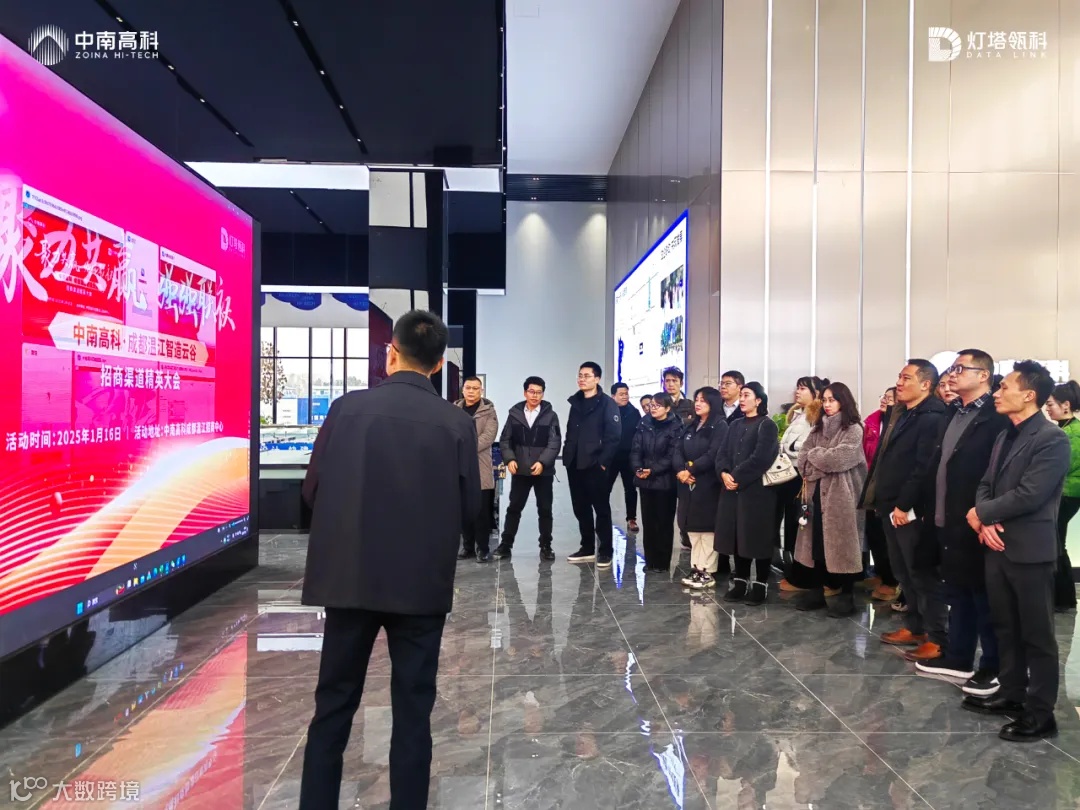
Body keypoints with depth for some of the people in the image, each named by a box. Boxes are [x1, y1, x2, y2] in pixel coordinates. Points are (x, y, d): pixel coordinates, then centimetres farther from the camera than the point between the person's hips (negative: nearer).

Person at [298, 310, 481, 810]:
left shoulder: (347, 408, -6)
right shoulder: (457, 423, -7)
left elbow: (312, 490, -1)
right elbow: (469, 508, -3)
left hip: (350, 577, 1)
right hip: (423, 583, -1)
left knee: (333, 707, 17)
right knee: (412, 712, 12)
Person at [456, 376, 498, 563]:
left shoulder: (488, 411, 1)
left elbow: (488, 437, -11)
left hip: (480, 467, -4)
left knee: (482, 510, -2)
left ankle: (483, 548, 7)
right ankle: (467, 547, 19)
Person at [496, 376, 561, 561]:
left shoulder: (550, 415, -1)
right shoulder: (514, 414, 4)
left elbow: (554, 443, -8)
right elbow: (505, 440, 5)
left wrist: (542, 462, -21)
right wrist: (509, 459, -11)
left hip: (543, 471, -1)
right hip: (520, 470, 1)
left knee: (545, 509, 6)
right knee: (514, 507, 7)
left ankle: (545, 546, 17)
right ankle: (506, 544, 15)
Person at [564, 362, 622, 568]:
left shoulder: (607, 403, -7)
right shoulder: (576, 403, 15)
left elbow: (614, 436, -12)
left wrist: (603, 462, -15)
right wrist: (567, 456, 9)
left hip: (595, 466, -7)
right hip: (575, 465, 7)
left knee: (601, 509, 2)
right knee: (581, 509, 12)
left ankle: (605, 551, 10)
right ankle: (588, 548, 23)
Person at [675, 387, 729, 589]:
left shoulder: (720, 426, -6)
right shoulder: (690, 427, 16)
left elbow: (713, 455, -17)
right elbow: (677, 451, 7)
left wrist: (690, 470, -13)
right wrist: (680, 470, -11)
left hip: (708, 485, -7)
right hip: (688, 485, 7)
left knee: (707, 529, -2)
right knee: (693, 529, 10)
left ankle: (708, 573, 5)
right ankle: (696, 568, 18)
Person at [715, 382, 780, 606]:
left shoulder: (767, 425, -4)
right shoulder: (735, 425, 17)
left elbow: (760, 458, -16)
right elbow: (722, 453, 9)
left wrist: (736, 476, -14)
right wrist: (724, 473, -10)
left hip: (757, 489, -6)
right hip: (733, 489, 6)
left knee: (757, 536, -1)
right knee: (737, 535, 9)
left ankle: (761, 584, 9)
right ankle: (740, 581, 18)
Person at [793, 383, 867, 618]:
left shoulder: (853, 429, -4)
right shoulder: (818, 427, 15)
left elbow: (838, 459, -17)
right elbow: (803, 458, 7)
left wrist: (815, 455, -2)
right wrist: (812, 472, -10)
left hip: (840, 493, -6)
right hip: (816, 491, 6)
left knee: (841, 542, -1)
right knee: (817, 542, 9)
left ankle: (845, 594, 10)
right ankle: (819, 589, 20)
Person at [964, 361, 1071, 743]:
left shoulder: (1052, 439, -15)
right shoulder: (1005, 436, 13)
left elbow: (1028, 495, -22)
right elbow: (986, 485, 11)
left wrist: (982, 514, -10)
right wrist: (986, 522, -7)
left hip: (1029, 551, -8)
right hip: (998, 547, 8)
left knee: (1036, 634, 5)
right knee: (1006, 628, 18)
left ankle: (1040, 714, 16)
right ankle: (1011, 694, 31)